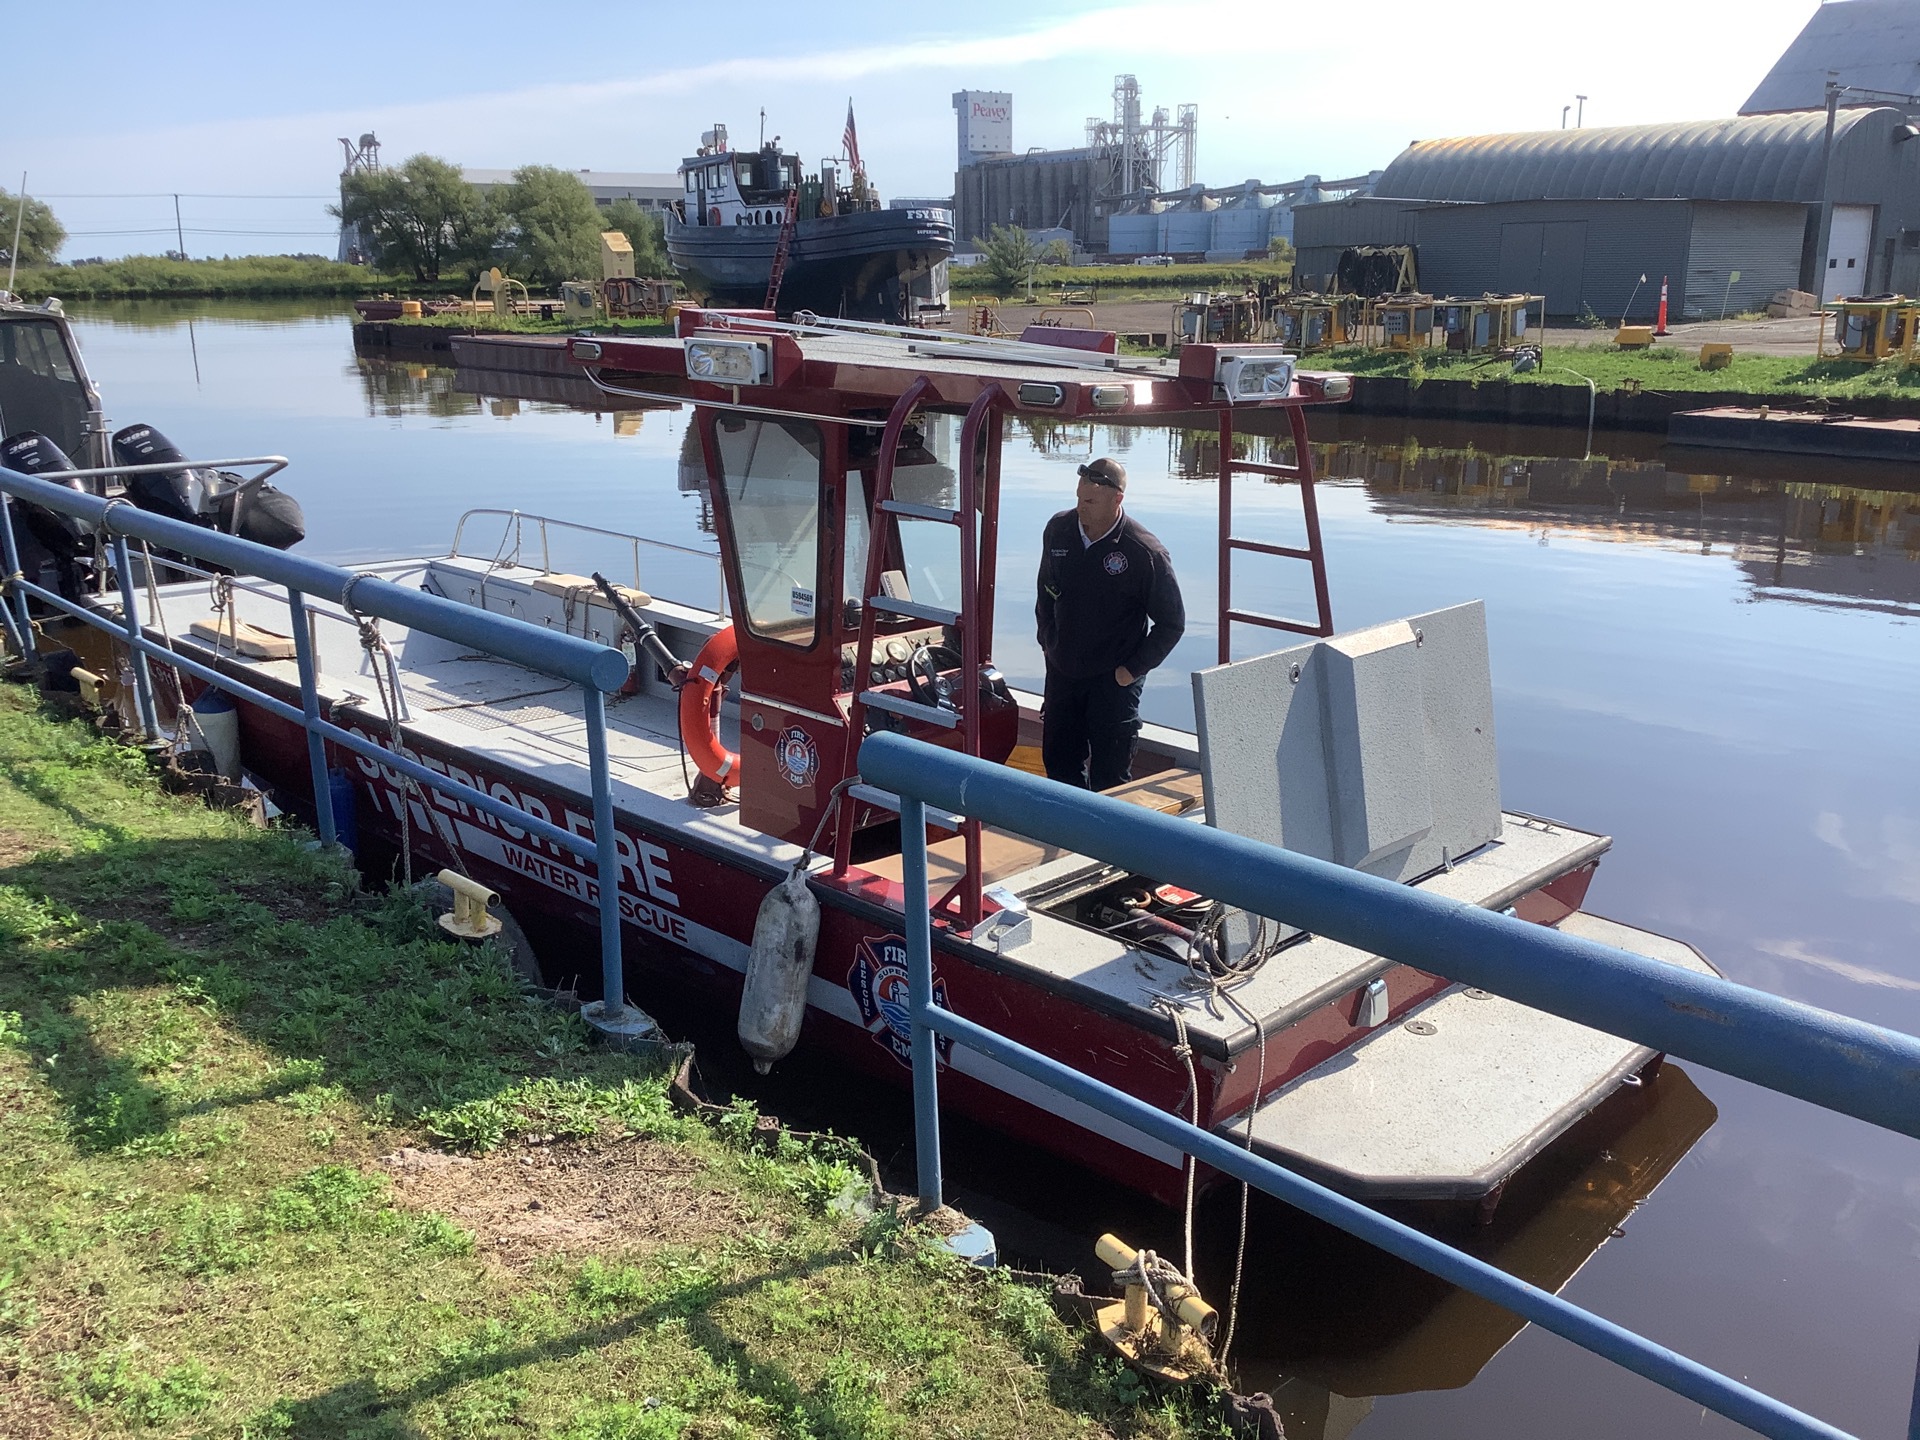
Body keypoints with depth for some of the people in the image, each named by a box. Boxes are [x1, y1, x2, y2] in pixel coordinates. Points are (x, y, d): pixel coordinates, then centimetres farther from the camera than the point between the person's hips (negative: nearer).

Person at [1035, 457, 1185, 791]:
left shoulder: (1145, 553, -18)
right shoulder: (1058, 529, -3)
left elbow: (1172, 623, -9)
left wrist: (1133, 669, -11)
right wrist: (1047, 643, 11)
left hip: (1113, 679, -5)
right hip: (1062, 672, 5)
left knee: (1109, 775, -1)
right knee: (1058, 762, 14)